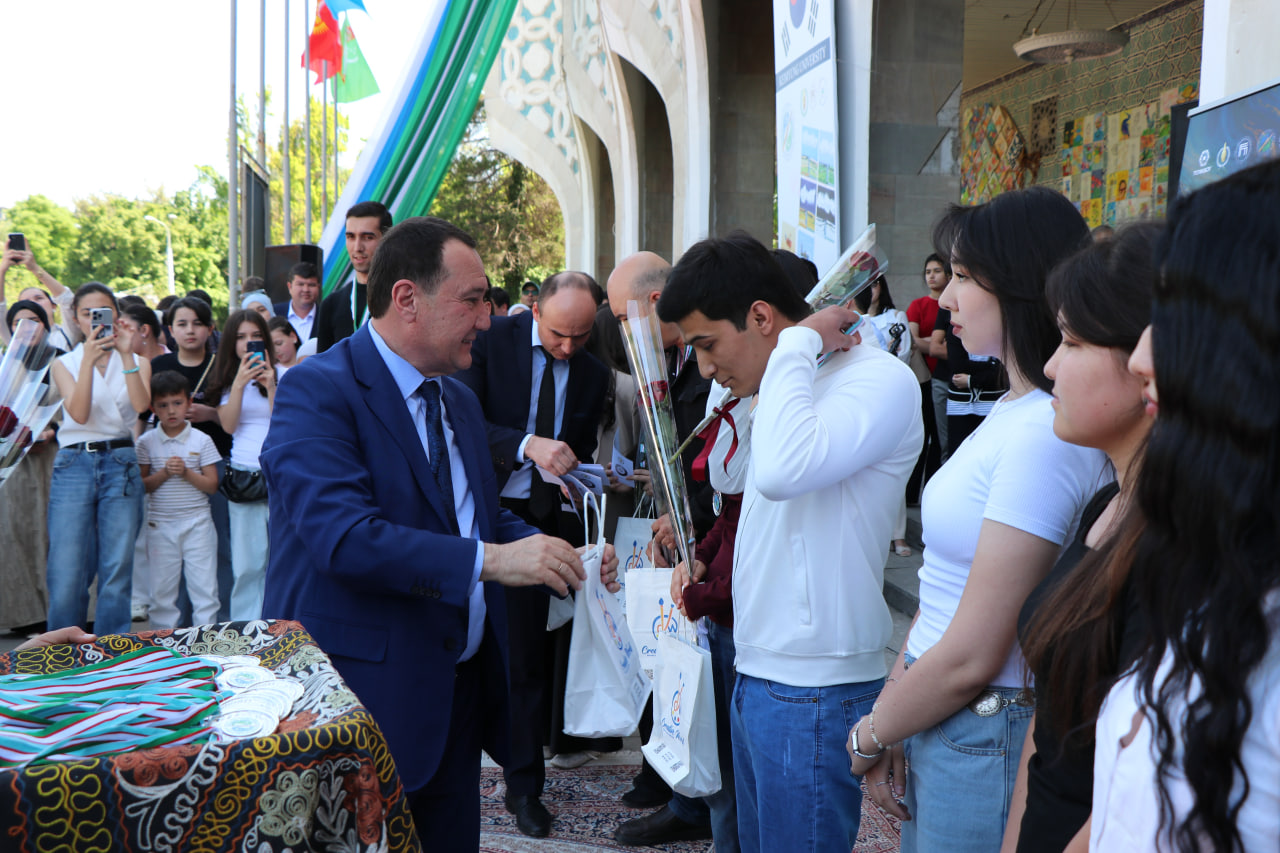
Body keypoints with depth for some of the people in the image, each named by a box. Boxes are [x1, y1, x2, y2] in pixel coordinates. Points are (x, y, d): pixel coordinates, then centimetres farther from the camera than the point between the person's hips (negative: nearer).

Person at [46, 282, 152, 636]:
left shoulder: (136, 363, 11)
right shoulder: (65, 363, 10)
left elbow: (141, 404, -10)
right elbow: (79, 413, -8)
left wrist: (126, 355, -14)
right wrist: (89, 360, -16)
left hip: (120, 464, 0)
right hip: (74, 464, 0)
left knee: (118, 570, 1)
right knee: (67, 571, -4)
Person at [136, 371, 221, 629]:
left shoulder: (201, 441, 0)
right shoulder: (146, 442, 2)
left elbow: (212, 485, -2)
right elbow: (141, 485, 0)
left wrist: (186, 473, -16)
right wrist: (164, 474, -15)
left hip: (197, 523, -1)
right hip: (160, 523, 1)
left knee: (204, 588, 0)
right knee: (162, 589, 7)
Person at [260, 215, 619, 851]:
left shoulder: (460, 400, 14)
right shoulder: (317, 391, -14)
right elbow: (342, 534, -26)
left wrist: (567, 561, 0)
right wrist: (489, 560, -29)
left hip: (460, 694, 8)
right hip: (360, 695, -8)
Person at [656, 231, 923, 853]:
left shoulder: (879, 379, -15)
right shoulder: (792, 386, 15)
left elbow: (782, 471, -33)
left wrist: (798, 344, -21)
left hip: (813, 691, -9)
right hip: (756, 675, 9)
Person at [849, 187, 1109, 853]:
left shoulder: (1045, 436, -23)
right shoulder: (1011, 412, 8)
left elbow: (970, 658, -21)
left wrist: (868, 735, -7)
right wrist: (887, 718, 5)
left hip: (987, 741, -8)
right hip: (937, 724, 8)